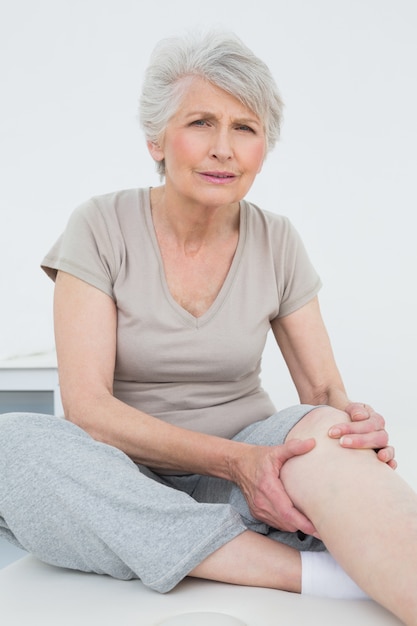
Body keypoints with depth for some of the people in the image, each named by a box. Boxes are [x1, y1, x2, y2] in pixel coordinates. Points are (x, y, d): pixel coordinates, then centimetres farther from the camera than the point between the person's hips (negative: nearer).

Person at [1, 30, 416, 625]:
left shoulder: (276, 242, 1)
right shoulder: (101, 229, -7)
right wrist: (233, 459, -27)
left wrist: (354, 419, -24)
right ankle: (311, 570, -31)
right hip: (130, 478, 0)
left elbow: (324, 387, 2)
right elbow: (85, 403, -14)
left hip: (249, 460, 1)